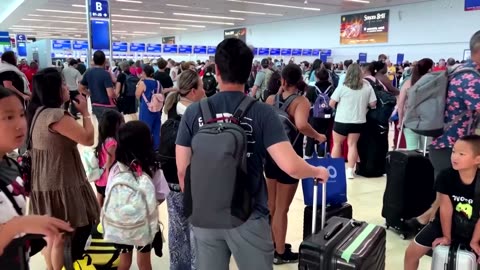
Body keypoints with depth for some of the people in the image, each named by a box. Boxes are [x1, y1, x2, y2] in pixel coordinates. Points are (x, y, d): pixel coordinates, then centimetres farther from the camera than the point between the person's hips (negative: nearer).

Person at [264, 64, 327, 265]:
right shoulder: (301, 101, -16)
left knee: (271, 205, 20)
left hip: (271, 156, 6)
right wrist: (317, 136, -18)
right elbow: (301, 125, -35)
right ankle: (281, 253, 21)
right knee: (282, 209, 6)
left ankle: (272, 243, 37)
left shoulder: (270, 99, -1)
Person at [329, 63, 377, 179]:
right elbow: (373, 104, -1)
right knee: (352, 144, 11)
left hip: (342, 120, -2)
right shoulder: (367, 87, -2)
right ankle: (350, 170, 7)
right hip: (358, 121, 2)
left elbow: (331, 103, -8)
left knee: (337, 144, 14)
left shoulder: (342, 87, -10)